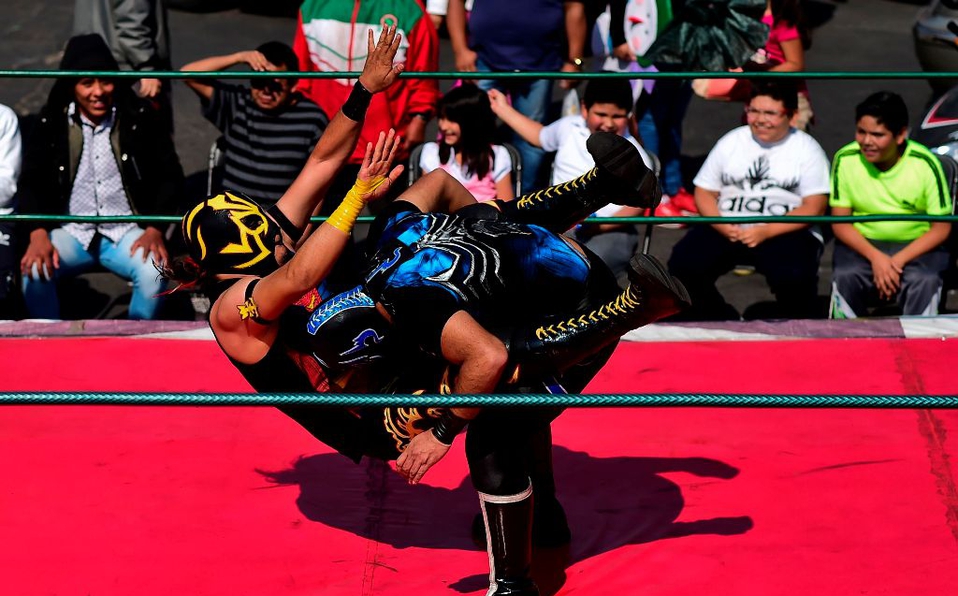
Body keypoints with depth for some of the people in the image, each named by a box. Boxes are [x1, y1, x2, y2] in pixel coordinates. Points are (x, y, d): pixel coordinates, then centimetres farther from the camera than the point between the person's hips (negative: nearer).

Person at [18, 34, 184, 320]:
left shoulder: (139, 119, -3)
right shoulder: (51, 124, -1)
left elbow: (169, 176, 1)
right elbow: (32, 182, 0)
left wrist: (155, 229, -13)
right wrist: (38, 234, -17)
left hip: (126, 232, -1)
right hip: (71, 232, 1)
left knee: (152, 272, -32)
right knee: (33, 272, -29)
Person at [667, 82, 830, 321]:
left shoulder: (807, 149, 4)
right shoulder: (730, 142, 14)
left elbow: (814, 207, -5)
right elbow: (704, 192, 12)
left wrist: (766, 232, -18)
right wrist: (721, 225, -10)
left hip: (785, 232, -3)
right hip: (728, 228, 3)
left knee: (793, 276, -36)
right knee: (683, 264, -22)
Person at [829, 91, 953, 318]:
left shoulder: (924, 164, -14)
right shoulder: (846, 160, -11)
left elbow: (941, 228, -8)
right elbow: (840, 222, -5)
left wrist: (899, 261, -21)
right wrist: (875, 257, -21)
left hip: (917, 244, -1)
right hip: (862, 243, 1)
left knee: (924, 282, -31)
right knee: (845, 277, -28)